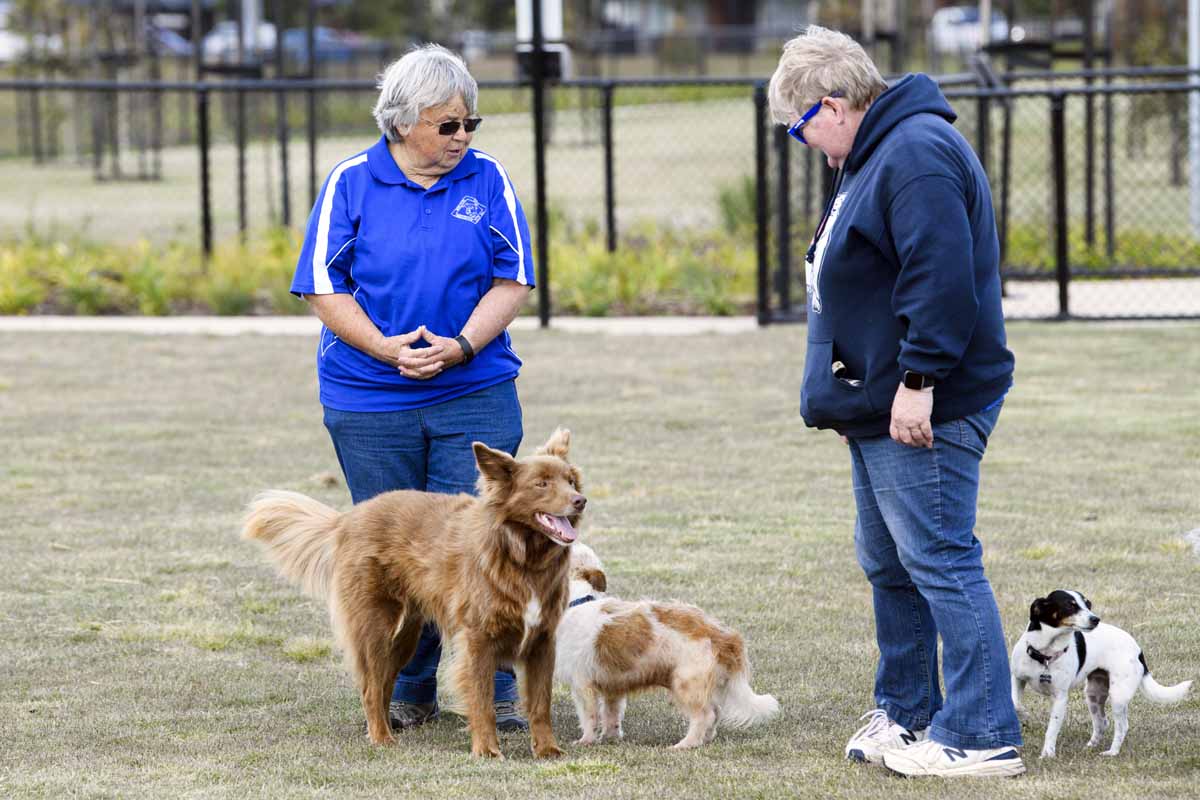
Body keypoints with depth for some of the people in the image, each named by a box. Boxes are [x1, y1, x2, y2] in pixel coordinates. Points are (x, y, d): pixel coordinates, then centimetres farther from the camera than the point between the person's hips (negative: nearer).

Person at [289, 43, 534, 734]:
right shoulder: (351, 184, 0)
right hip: (371, 402, 0)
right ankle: (409, 692, 18)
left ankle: (498, 692, 4)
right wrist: (388, 350, -16)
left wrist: (462, 347, -15)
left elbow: (513, 280, 1)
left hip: (475, 396, 0)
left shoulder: (487, 180, 3)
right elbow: (325, 287, -2)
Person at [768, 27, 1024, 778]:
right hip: (880, 410, 11)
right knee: (890, 566, 18)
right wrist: (854, 395, 23)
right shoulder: (877, 156, 18)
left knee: (939, 562, -9)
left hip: (924, 413, -11)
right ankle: (905, 714, 29)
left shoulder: (916, 154, -17)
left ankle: (983, 736, -6)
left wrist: (918, 381, -25)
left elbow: (940, 278, -26)